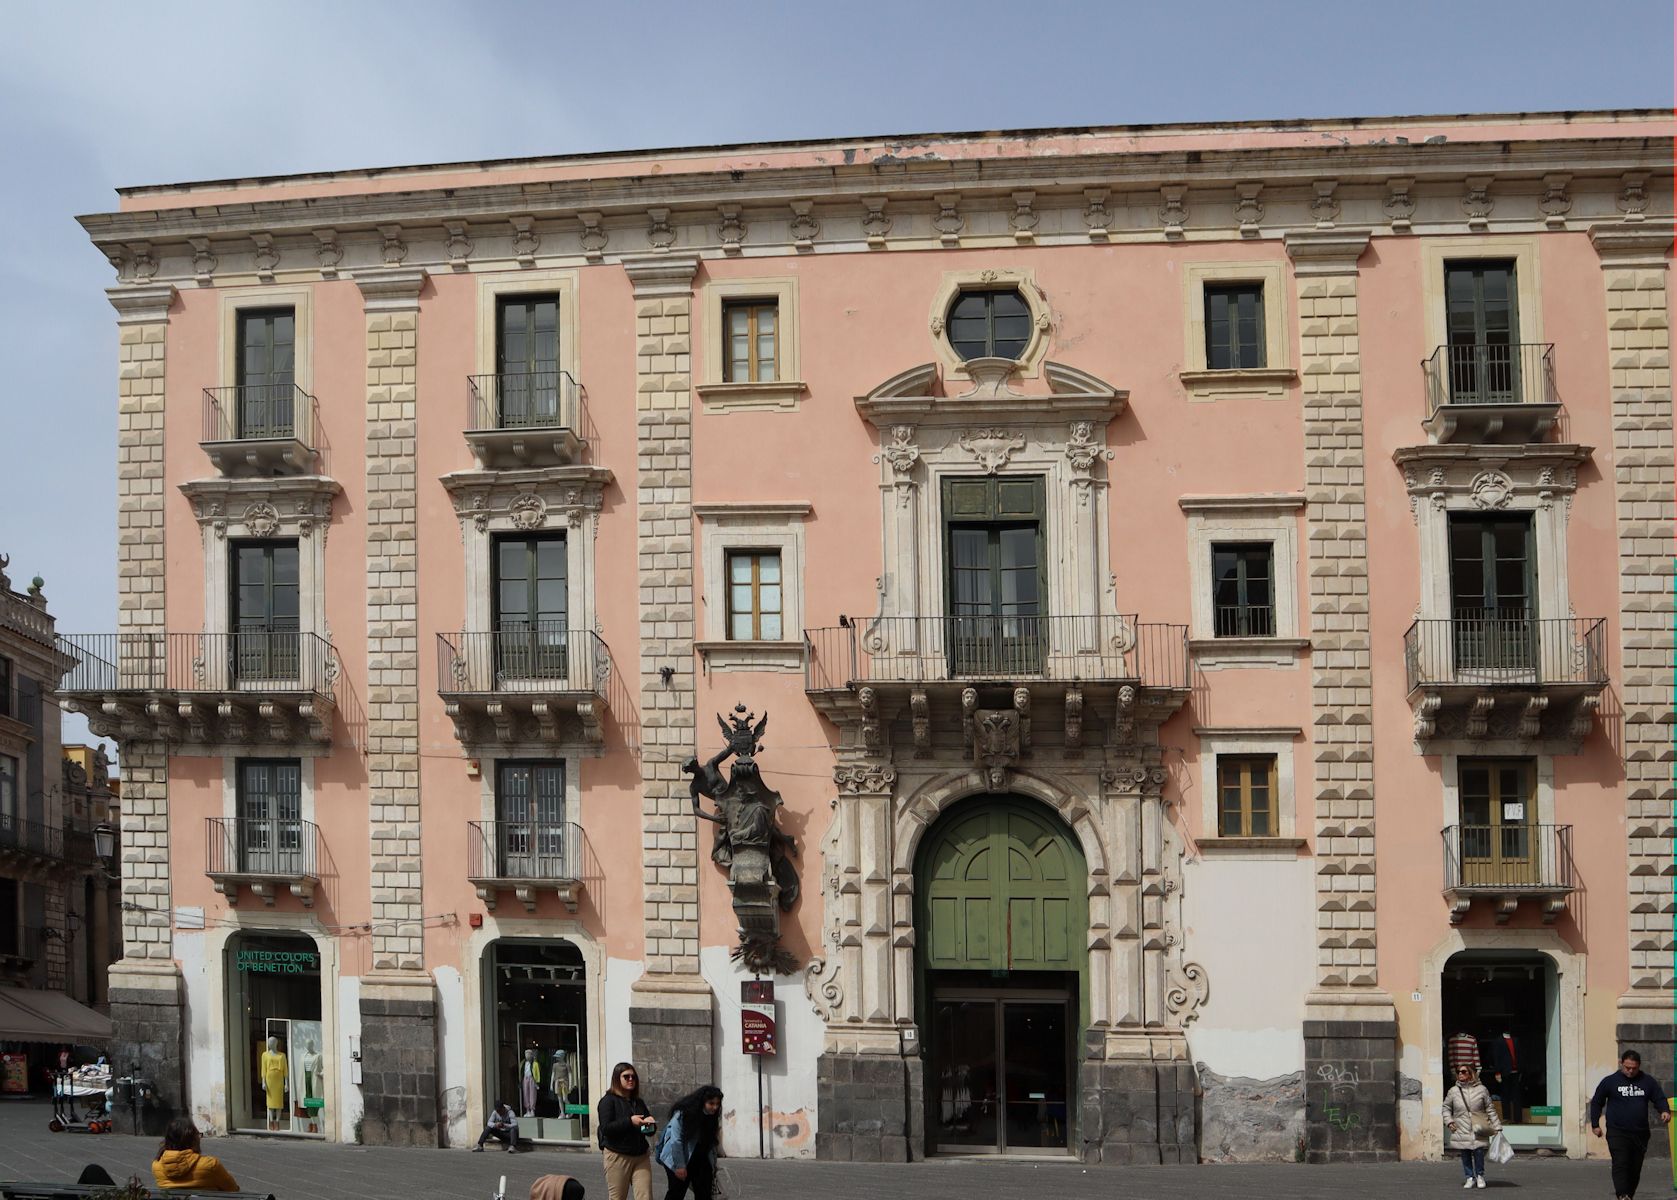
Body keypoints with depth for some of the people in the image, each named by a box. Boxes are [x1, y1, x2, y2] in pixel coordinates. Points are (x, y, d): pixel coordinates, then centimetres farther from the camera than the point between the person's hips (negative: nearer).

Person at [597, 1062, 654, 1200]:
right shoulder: (608, 1101, -1)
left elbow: (650, 1132, 20)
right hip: (618, 1156, -4)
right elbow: (606, 1128, -13)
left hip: (641, 1156, 4)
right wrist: (630, 1121, -21)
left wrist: (650, 1124, -4)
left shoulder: (639, 1102, 16)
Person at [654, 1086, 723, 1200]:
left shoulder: (711, 1118, 5)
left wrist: (713, 1165, 11)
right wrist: (679, 1165, -21)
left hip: (699, 1160, 6)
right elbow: (676, 1141, -20)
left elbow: (711, 1143, 12)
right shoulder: (682, 1114, -18)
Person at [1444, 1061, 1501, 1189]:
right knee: (1465, 1155, 2)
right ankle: (1469, 1177, 18)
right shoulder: (1453, 1091, 5)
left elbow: (1490, 1110, 7)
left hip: (1479, 1130, -2)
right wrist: (1449, 1121, 2)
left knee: (1479, 1152, -10)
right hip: (1461, 1130, 2)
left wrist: (1497, 1127, 5)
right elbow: (1446, 1108, 17)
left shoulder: (1481, 1089, 3)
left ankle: (1480, 1176, 11)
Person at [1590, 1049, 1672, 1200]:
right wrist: (1595, 1124, 7)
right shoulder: (1610, 1081, 1)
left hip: (1640, 1133, 3)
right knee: (1620, 1164, -18)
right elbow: (1596, 1102, 10)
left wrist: (1665, 1111, -11)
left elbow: (1660, 1099, 12)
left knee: (1635, 1168, 8)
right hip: (1617, 1132, -3)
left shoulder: (1648, 1081, 6)